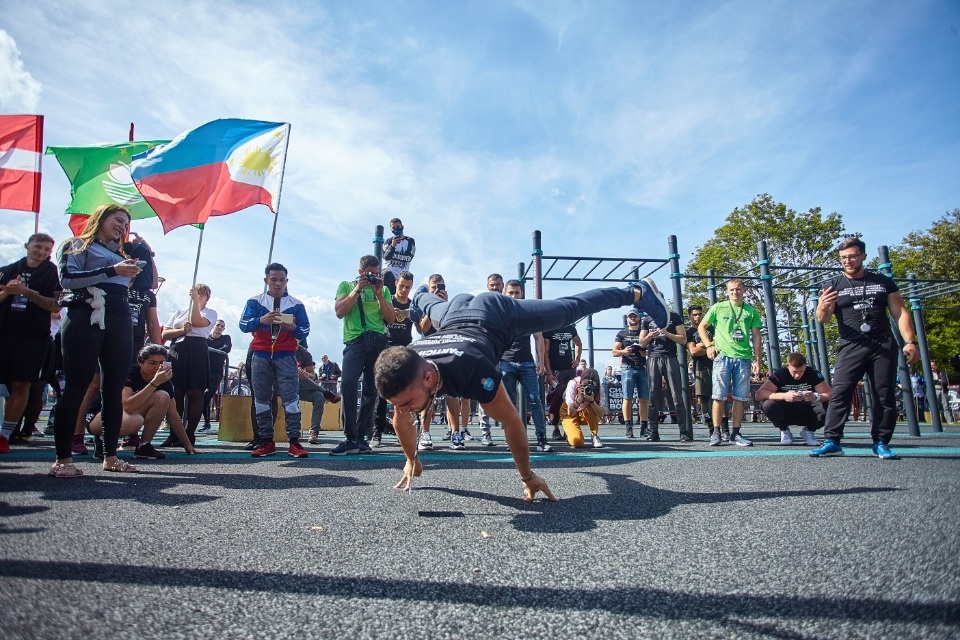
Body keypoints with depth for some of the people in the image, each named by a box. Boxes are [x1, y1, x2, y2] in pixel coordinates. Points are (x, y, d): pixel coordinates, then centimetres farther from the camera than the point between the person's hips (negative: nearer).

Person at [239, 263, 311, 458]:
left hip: (286, 356, -2)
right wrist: (261, 320, -23)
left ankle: (294, 442, -8)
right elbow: (243, 325, -4)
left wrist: (292, 327, -19)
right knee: (261, 400, 4)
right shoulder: (255, 302, 8)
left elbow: (305, 332, 3)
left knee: (291, 398, -8)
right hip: (261, 356, 2)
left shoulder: (296, 305, 7)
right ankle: (266, 442, 11)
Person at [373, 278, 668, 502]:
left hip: (497, 313, -4)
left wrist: (528, 477, -21)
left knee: (572, 308, 13)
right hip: (456, 315, 4)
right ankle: (420, 296, 78)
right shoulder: (400, 375, -33)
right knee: (433, 306, 40)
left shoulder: (469, 369, -48)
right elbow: (401, 422, -10)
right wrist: (411, 460, 2)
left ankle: (638, 292, 36)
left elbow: (511, 420, -33)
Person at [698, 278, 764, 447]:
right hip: (723, 357, -2)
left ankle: (735, 433, 11)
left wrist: (757, 360, 4)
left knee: (741, 398, 3)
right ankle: (716, 433, 1)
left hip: (743, 359, 2)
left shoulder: (751, 311, 11)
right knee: (719, 396, -4)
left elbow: (756, 337, 11)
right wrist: (709, 346, -1)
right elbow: (701, 327, 12)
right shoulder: (718, 308, 7)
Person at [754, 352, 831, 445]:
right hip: (786, 415, -2)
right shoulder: (779, 374, -17)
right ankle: (784, 431, -2)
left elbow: (829, 394, -17)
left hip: (807, 414, 2)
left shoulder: (813, 374, -10)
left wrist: (815, 397, -39)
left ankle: (809, 431, 3)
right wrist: (784, 396, -40)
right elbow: (759, 394, -27)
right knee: (768, 405, -33)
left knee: (827, 407, -28)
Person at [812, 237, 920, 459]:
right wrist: (823, 307, -25)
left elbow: (900, 313, 11)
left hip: (883, 346, 2)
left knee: (885, 396, 1)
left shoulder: (883, 282, 13)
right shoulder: (834, 285, 9)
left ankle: (881, 443, 9)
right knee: (839, 393, -11)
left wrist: (910, 341, -2)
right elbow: (822, 319, -1)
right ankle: (831, 441, -11)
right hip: (851, 347, -1)